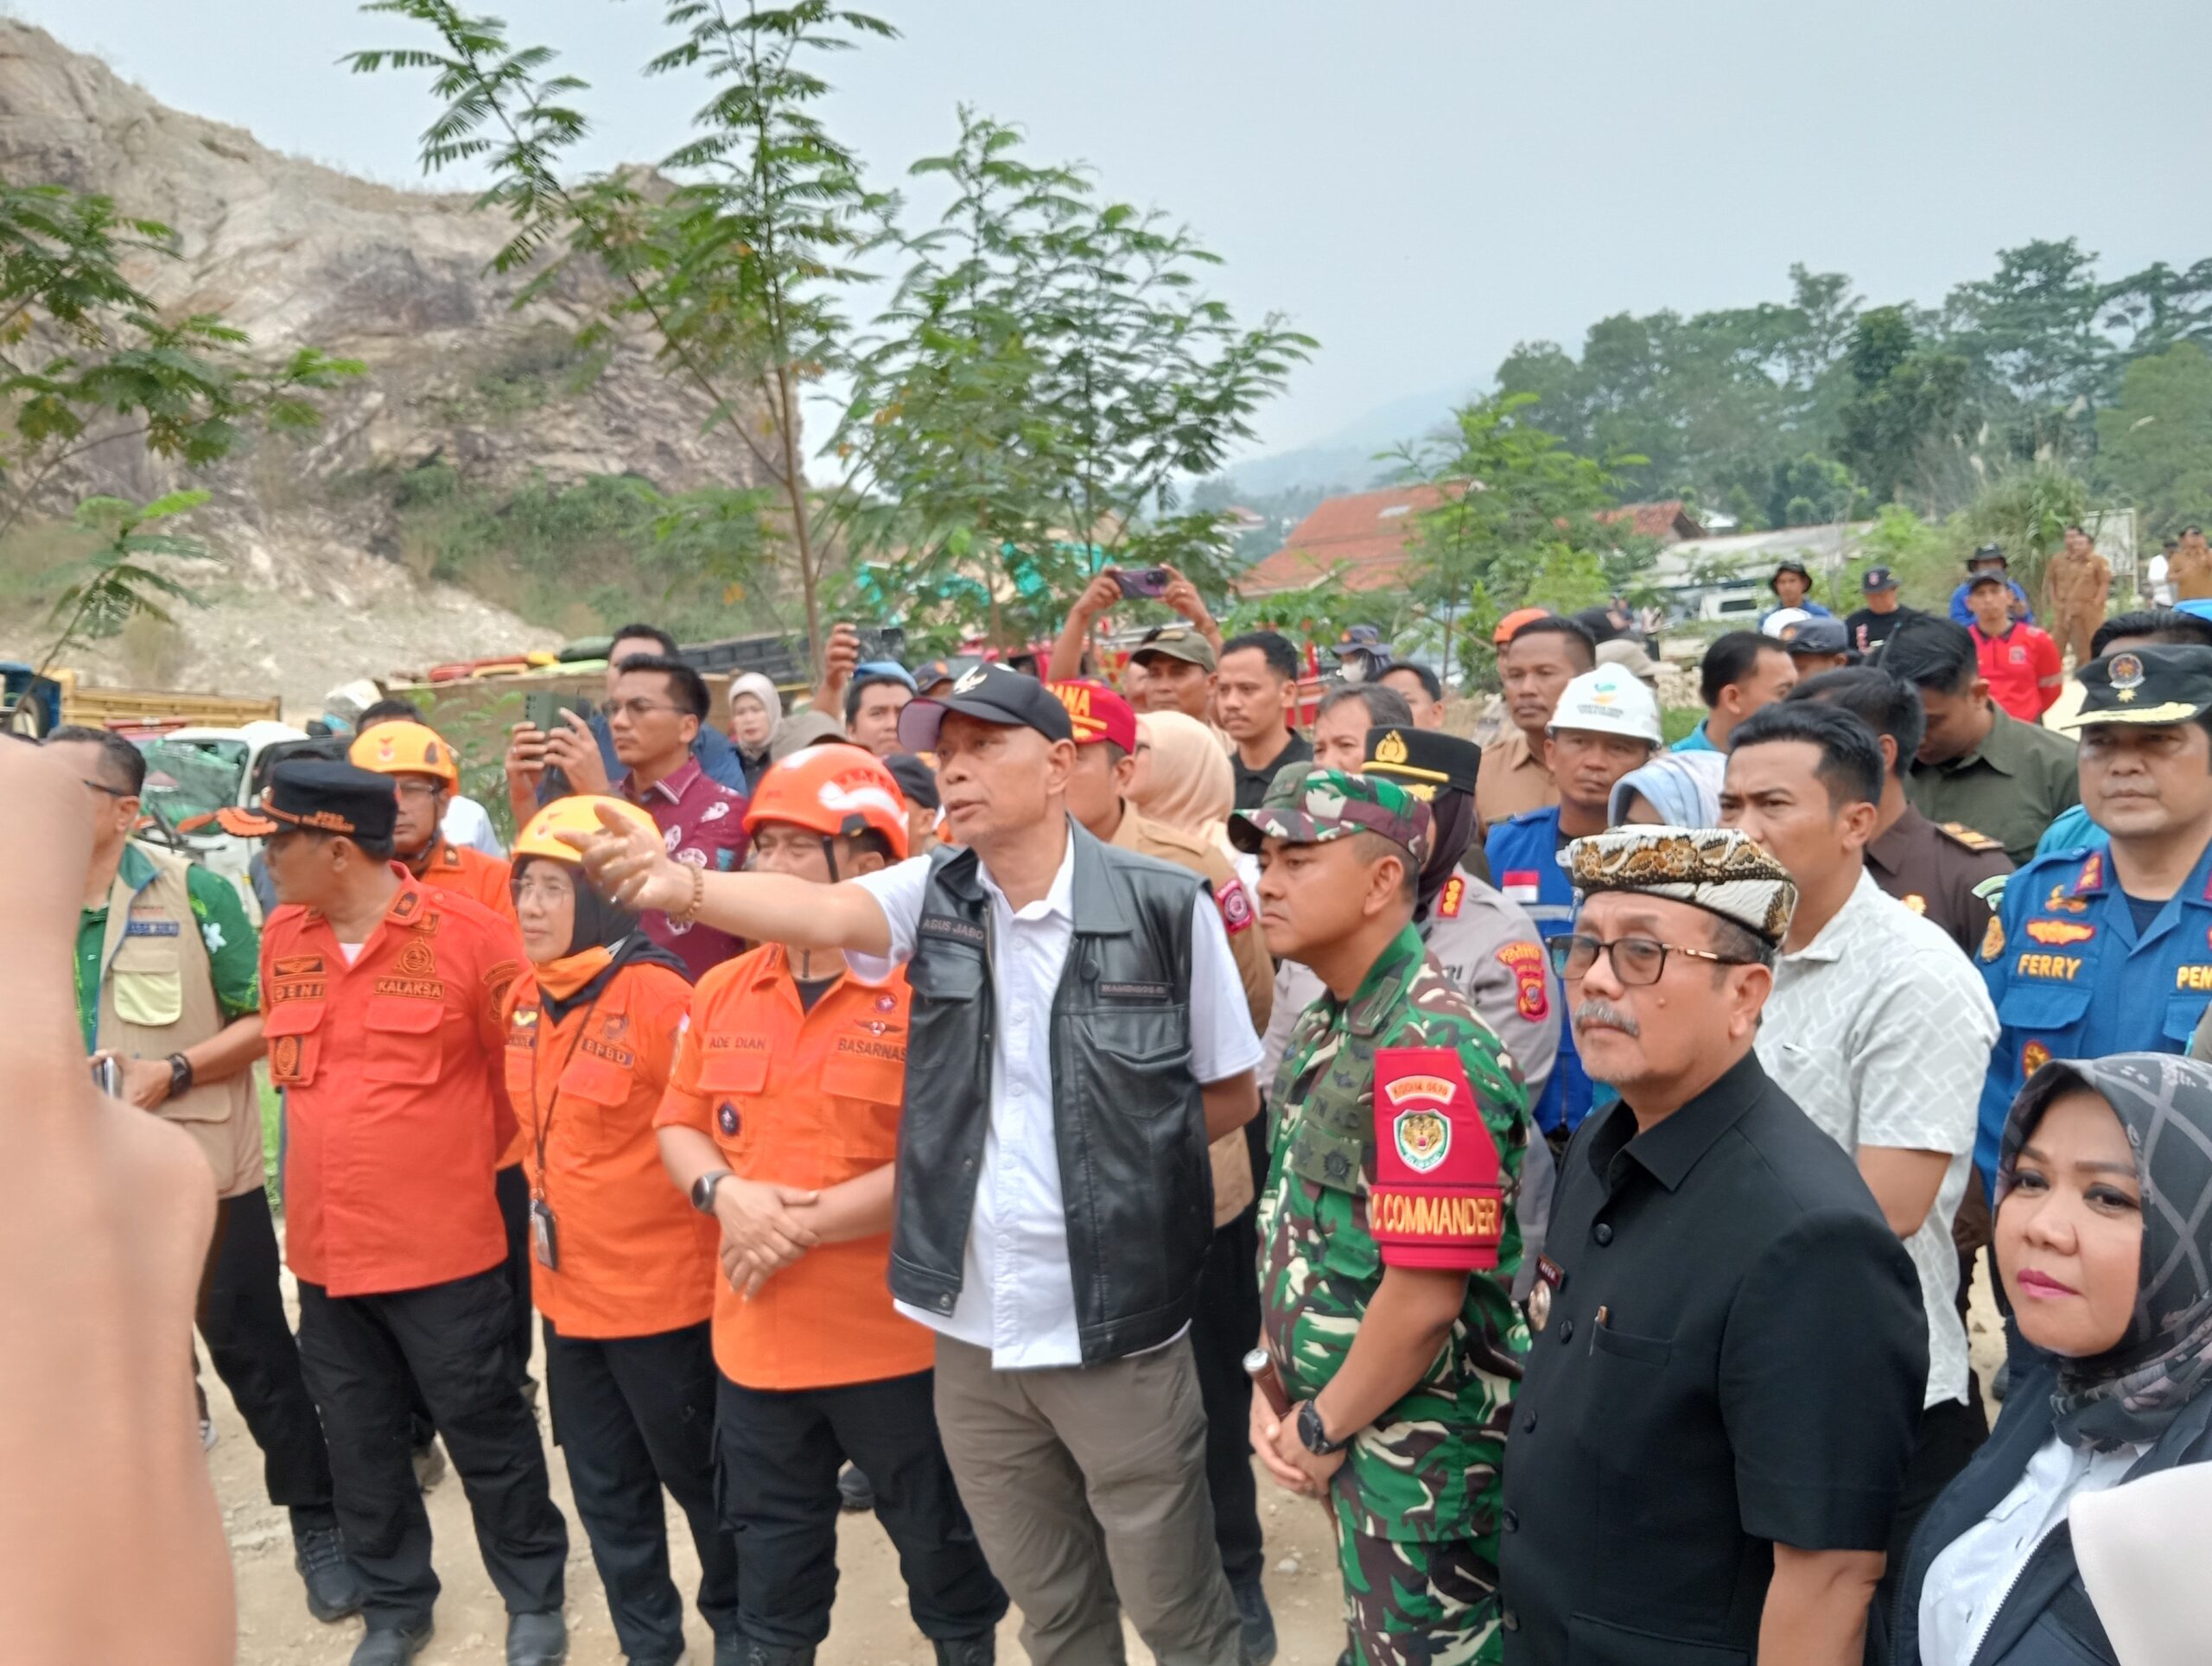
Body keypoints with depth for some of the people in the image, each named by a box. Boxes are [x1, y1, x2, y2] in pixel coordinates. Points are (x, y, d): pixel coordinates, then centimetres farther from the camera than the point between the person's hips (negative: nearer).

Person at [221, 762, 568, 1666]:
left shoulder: (469, 934, -14)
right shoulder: (281, 939, 2)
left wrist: (456, 1161, 5)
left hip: (445, 1244, -5)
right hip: (326, 1245, 5)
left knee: (487, 1435, 9)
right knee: (360, 1443, 18)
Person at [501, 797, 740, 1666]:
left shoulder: (655, 993, -21)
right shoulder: (522, 999, 3)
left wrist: (714, 1204, -14)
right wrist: (546, 1210, 16)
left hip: (662, 1288, -7)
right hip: (566, 1290, 7)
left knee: (696, 1470, 12)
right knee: (605, 1487, 18)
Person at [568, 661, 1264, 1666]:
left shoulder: (1167, 907, -12)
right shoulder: (934, 895, -2)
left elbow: (1233, 1095, 0)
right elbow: (820, 913, -23)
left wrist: (1111, 1156, -6)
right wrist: (687, 887, -40)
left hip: (1116, 1335, -3)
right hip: (972, 1333, 4)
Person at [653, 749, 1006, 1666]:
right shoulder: (721, 990, 4)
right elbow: (679, 1124, 10)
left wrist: (804, 1224, -20)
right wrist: (726, 1194, -11)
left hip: (897, 1339, -5)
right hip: (755, 1339, 5)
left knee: (943, 1550, 16)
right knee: (771, 1567, 22)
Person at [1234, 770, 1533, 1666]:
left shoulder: (1427, 1047, -24)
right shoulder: (1324, 1029, 7)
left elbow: (1425, 1297, -26)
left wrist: (1321, 1430, -14)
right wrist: (1275, 1388, 5)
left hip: (1422, 1453, -9)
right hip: (1347, 1429, 9)